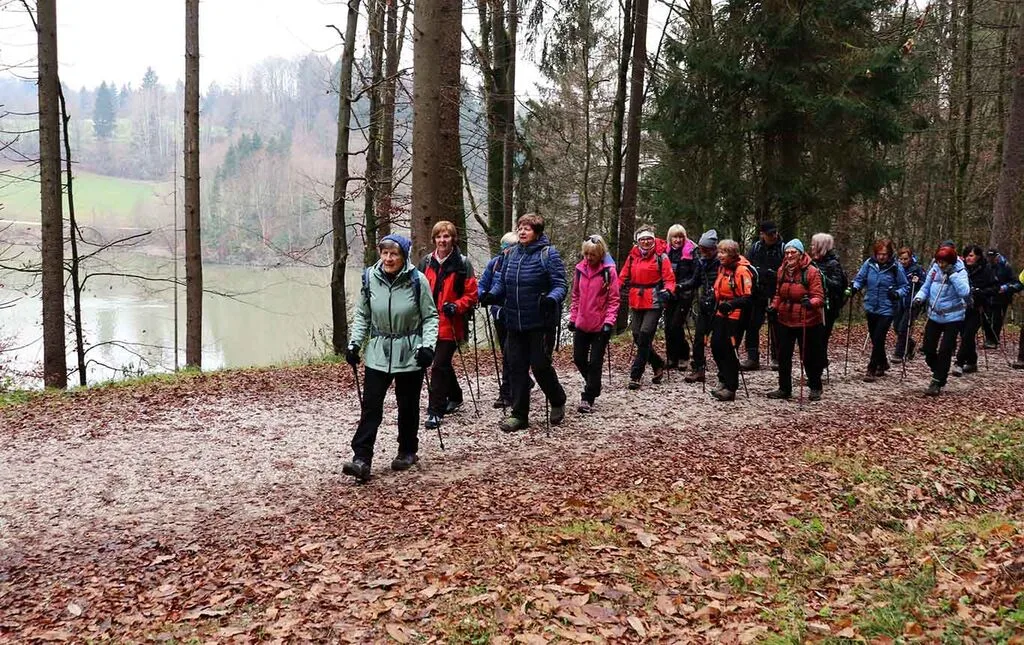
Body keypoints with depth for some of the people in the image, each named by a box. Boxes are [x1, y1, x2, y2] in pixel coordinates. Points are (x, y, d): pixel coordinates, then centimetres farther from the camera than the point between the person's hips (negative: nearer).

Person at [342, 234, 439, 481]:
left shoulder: (417, 280, -9)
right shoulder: (370, 278, -2)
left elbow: (430, 316, -2)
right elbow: (362, 315, 9)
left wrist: (427, 344, -13)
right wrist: (354, 342, 0)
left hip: (410, 354, -2)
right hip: (378, 353, 2)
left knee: (408, 405, 9)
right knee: (370, 405, -5)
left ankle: (408, 451, 27)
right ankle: (361, 459, -7)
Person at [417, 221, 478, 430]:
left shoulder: (462, 264, -6)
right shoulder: (426, 263, 7)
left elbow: (471, 294, -5)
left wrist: (456, 306, -20)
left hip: (451, 324, -5)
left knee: (439, 365, -9)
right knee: (443, 363, 18)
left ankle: (435, 410, -4)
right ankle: (455, 397, 39)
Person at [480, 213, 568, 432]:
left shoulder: (548, 254, -8)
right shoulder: (511, 254, 9)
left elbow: (560, 285, -11)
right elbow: (502, 282, 14)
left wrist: (552, 299, -31)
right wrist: (492, 294, -6)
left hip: (539, 323, -6)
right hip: (514, 323, 6)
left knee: (540, 365, -1)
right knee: (516, 366, 7)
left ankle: (558, 402, 26)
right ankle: (519, 415, 16)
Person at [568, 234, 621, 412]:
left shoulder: (609, 271, -9)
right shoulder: (580, 269, 5)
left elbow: (613, 299, -9)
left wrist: (609, 322, -17)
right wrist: (573, 318, 10)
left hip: (600, 326, -5)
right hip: (582, 324, 5)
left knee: (595, 362, -1)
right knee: (579, 359, 11)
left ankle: (588, 398, 6)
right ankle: (593, 387, 34)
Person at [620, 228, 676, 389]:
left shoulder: (661, 256, -2)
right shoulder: (632, 256, 10)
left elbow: (669, 279, -4)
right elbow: (624, 277, 13)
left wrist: (667, 291, -24)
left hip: (653, 303, -5)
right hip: (636, 303, 5)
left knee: (645, 337, -11)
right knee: (638, 338, 7)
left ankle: (635, 376, -7)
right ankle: (658, 364, 29)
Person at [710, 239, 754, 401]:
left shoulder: (742, 270, -16)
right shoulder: (722, 267, 10)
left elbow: (747, 297, -20)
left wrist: (730, 304, -31)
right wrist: (717, 305, 18)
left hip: (735, 316, -8)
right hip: (721, 314, 8)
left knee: (729, 351, -5)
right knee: (716, 345, 7)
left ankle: (730, 388, 4)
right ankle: (724, 380, 24)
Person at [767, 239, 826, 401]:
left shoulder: (811, 271, -12)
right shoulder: (782, 271, 5)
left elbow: (819, 297, -15)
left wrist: (811, 303, -35)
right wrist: (774, 306, -1)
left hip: (807, 322, -5)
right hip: (784, 321, 5)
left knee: (808, 357, 7)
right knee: (783, 356, 9)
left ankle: (815, 389, 25)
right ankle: (784, 389, 22)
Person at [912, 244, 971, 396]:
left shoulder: (960, 272, -14)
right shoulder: (934, 269, -3)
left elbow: (964, 292, -28)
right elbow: (926, 287, 8)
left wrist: (953, 275, -31)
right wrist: (919, 298, -10)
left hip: (953, 317, -4)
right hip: (934, 315, 5)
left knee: (944, 352, -5)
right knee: (928, 349, 5)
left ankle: (937, 383, 6)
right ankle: (939, 372, 31)